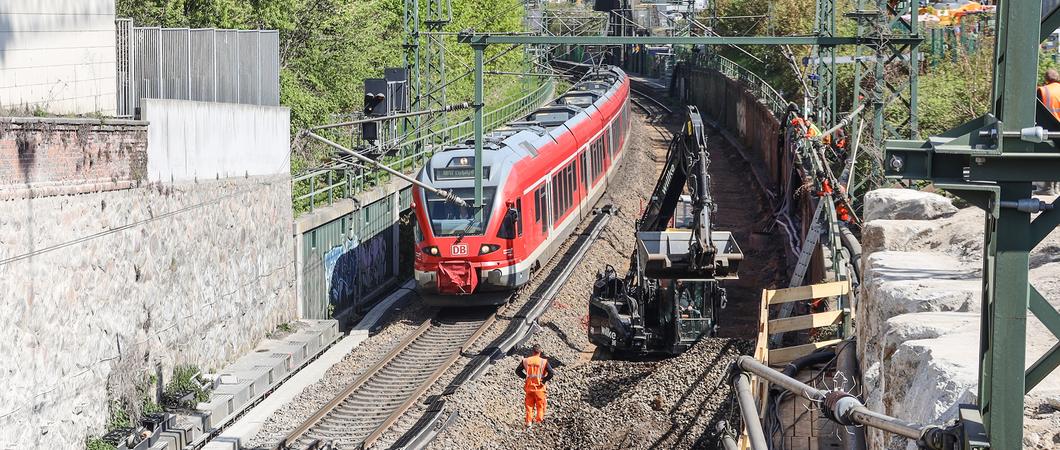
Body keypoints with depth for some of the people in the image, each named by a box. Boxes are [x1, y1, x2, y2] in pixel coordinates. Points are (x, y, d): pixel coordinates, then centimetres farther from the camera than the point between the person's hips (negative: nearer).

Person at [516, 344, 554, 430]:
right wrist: (544, 380, -6)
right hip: (539, 387, -2)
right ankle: (539, 420, 14)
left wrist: (525, 377, 6)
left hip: (529, 387, 2)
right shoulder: (543, 362, -10)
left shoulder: (526, 361, -2)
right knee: (540, 405, 11)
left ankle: (529, 423, 8)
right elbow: (551, 373, -16)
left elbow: (517, 371, 4)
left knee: (529, 405, 11)